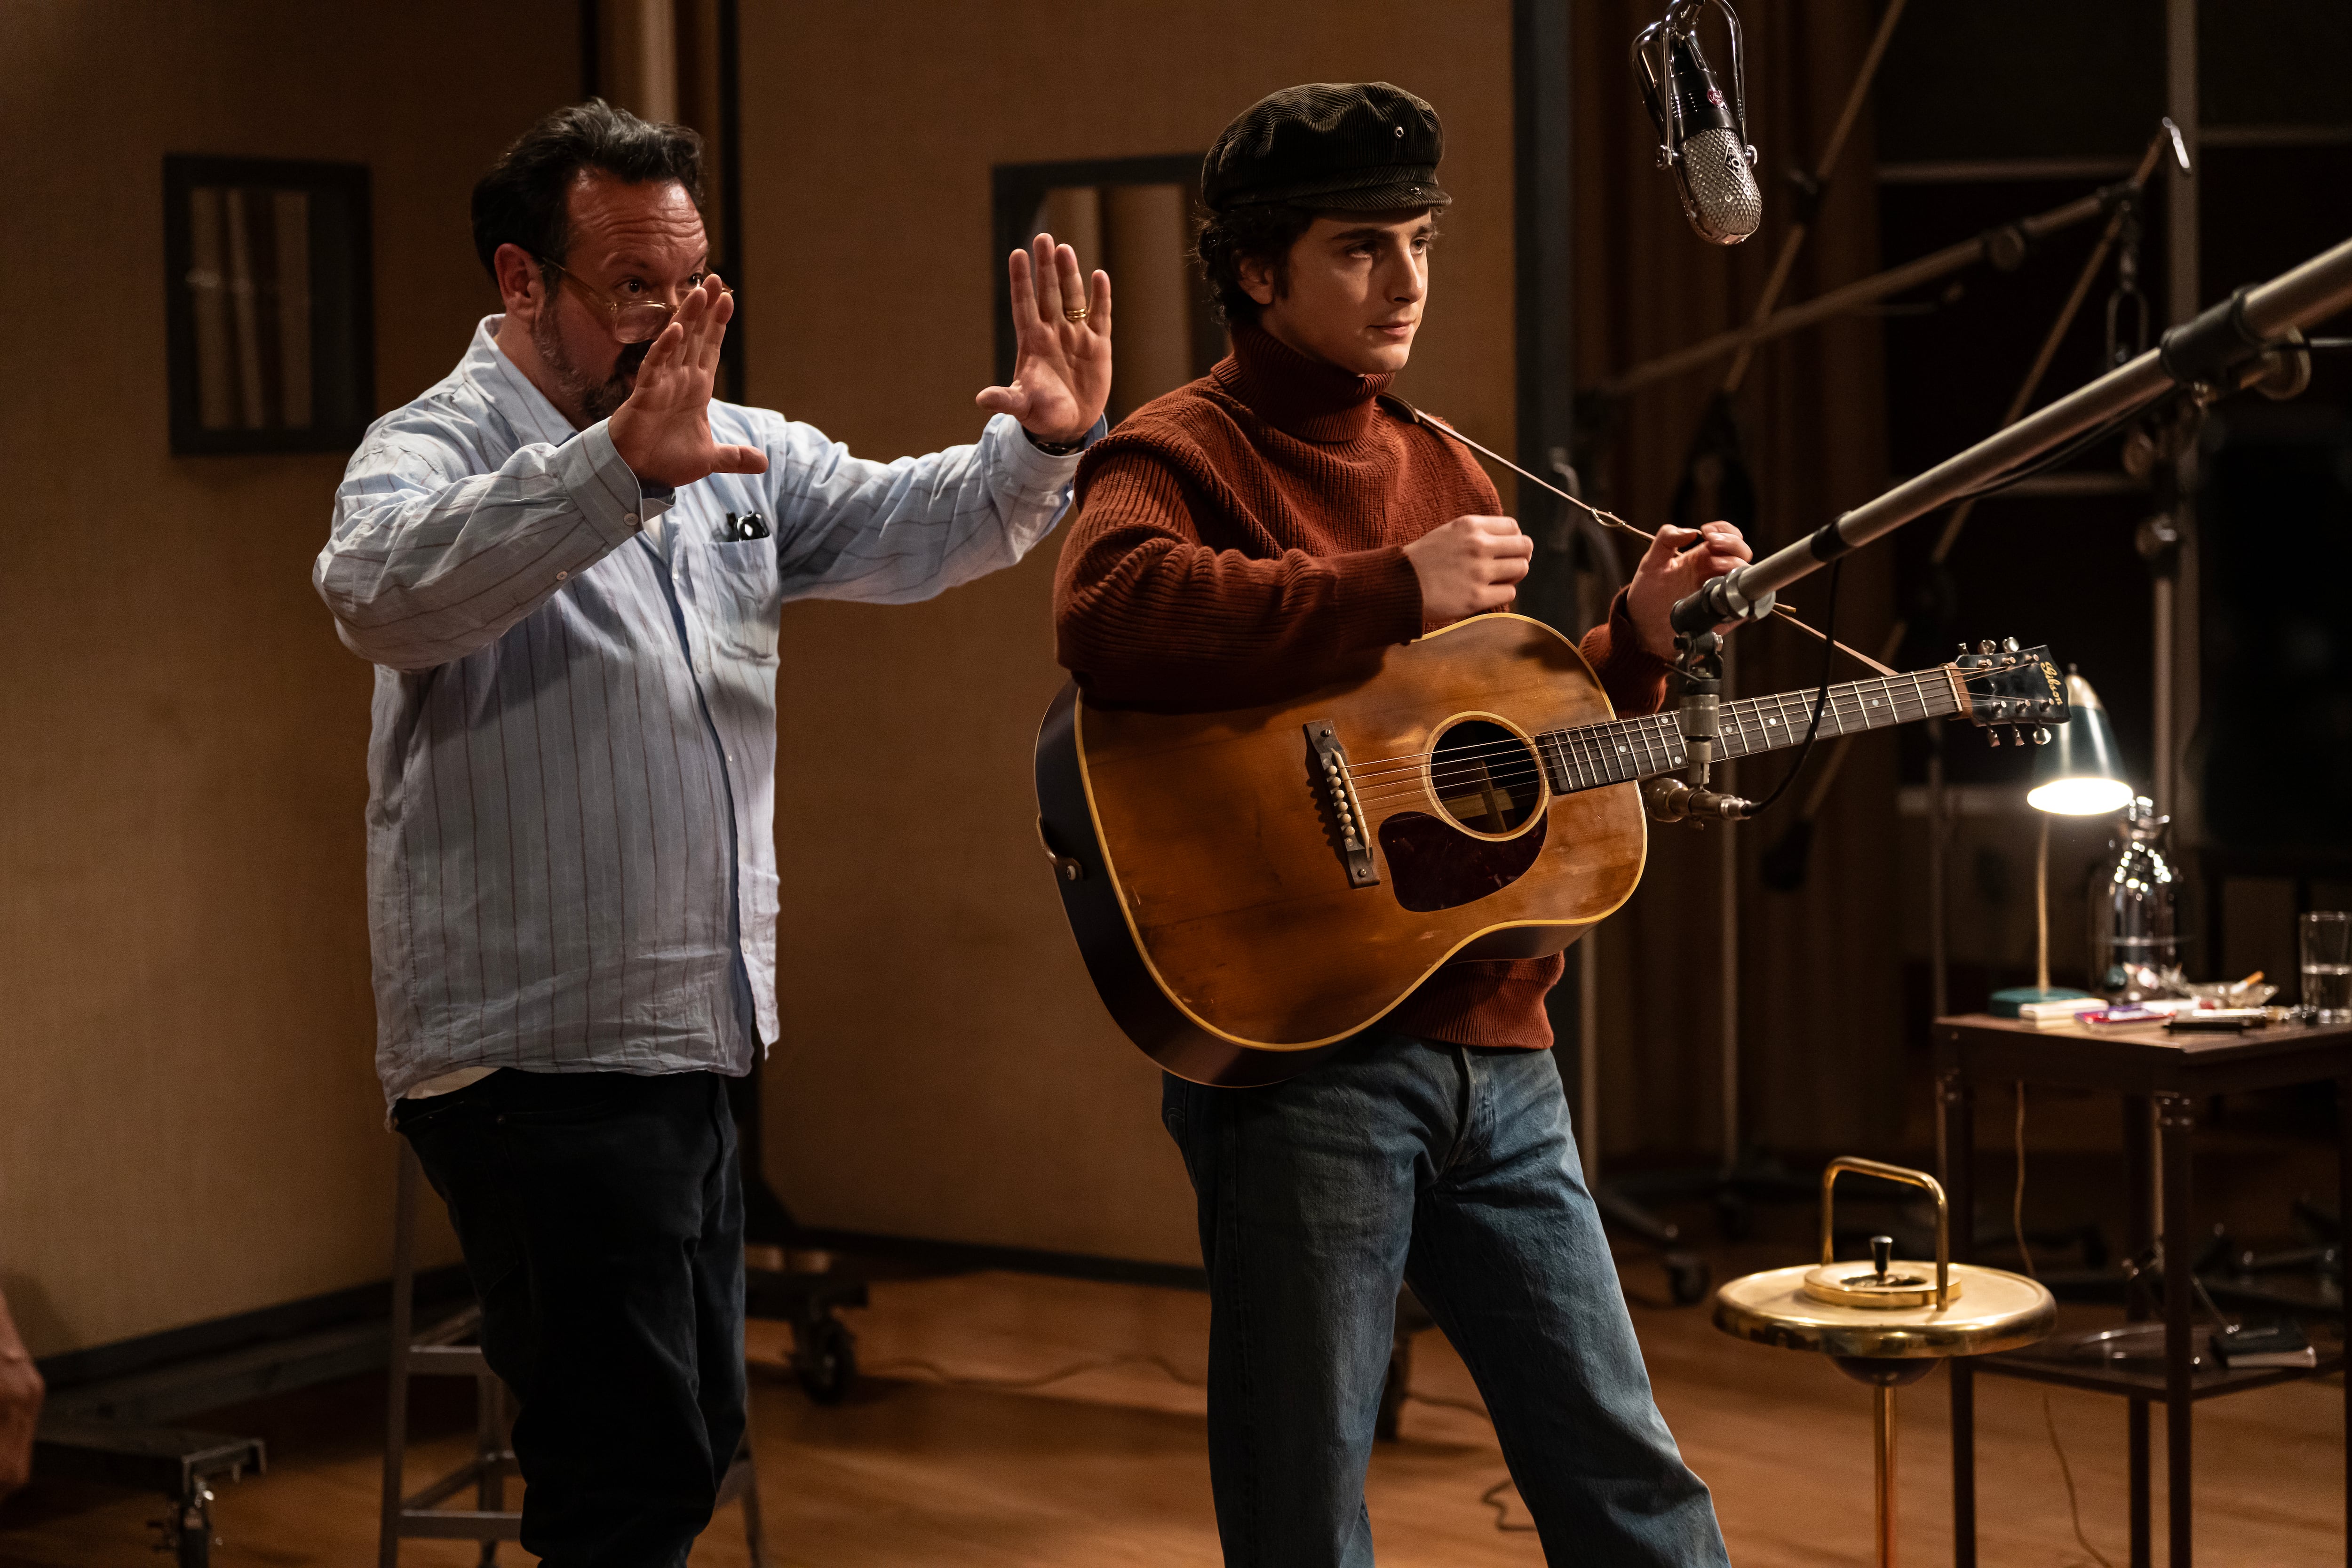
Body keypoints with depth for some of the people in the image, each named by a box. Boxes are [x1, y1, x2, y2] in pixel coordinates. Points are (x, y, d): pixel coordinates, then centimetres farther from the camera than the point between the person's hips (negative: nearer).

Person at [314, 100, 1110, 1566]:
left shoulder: (739, 453, 12)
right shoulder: (436, 451, -13)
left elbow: (905, 529, 10)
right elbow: (382, 591, -34)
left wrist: (1046, 444, -11)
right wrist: (622, 467, -47)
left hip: (690, 1039, 9)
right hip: (539, 1049, -8)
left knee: (690, 1434, 17)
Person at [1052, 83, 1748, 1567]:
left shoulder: (1441, 467, 18)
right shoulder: (1185, 453, -5)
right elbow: (1109, 612, -30)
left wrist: (1636, 643, 8)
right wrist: (1399, 590, -23)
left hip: (1498, 1052, 7)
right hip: (1304, 1055, -7)